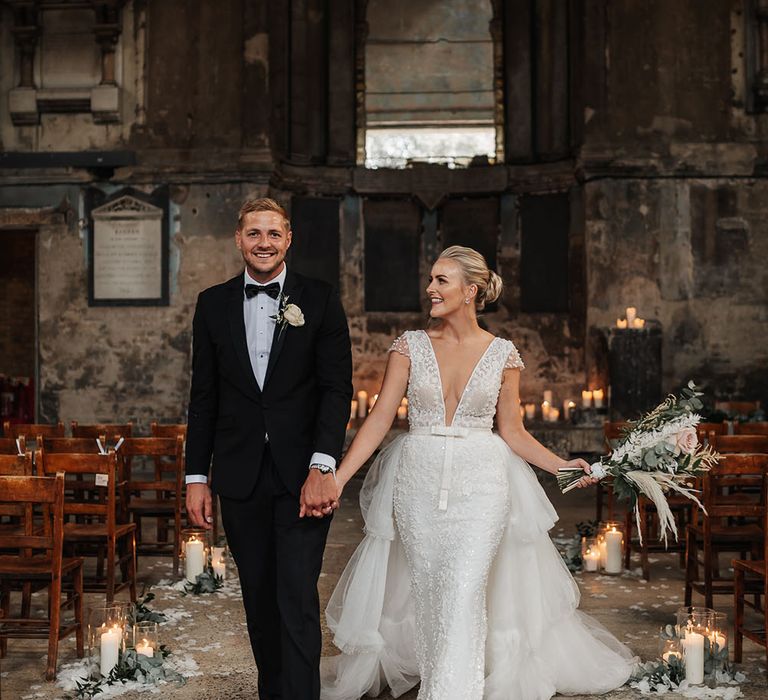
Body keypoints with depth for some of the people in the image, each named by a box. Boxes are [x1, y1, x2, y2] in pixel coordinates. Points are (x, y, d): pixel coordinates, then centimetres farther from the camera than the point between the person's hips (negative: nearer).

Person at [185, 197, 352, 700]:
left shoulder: (320, 300, 1)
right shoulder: (213, 304, 9)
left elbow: (337, 389, -5)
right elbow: (203, 396, 10)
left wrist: (322, 466, -16)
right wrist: (197, 476, 6)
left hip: (302, 473, -3)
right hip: (240, 475, 3)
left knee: (297, 598, -7)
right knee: (259, 598, 12)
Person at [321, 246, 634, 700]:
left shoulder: (503, 354, 1)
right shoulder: (412, 345, 1)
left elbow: (512, 431, 6)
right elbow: (381, 417, -2)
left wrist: (562, 465, -7)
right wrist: (339, 477, -10)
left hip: (481, 483, -2)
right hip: (418, 482, 2)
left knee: (464, 593, -12)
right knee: (426, 592, 8)